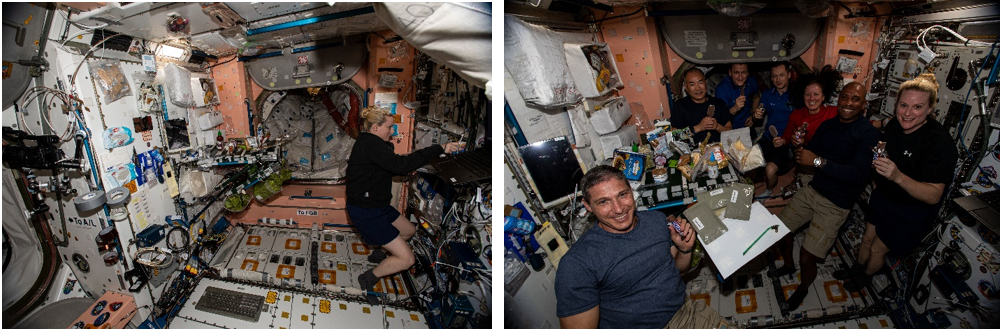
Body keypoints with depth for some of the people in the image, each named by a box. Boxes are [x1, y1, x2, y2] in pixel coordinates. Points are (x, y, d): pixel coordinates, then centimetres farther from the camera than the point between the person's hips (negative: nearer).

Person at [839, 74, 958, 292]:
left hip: (912, 211, -5)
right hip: (883, 197, 5)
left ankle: (865, 277, 39)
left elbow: (934, 196, -35)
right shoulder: (894, 126, -11)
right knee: (867, 239, 20)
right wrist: (876, 183, 9)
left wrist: (897, 176, -48)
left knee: (878, 249, 10)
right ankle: (856, 270, 46)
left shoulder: (940, 143, -31)